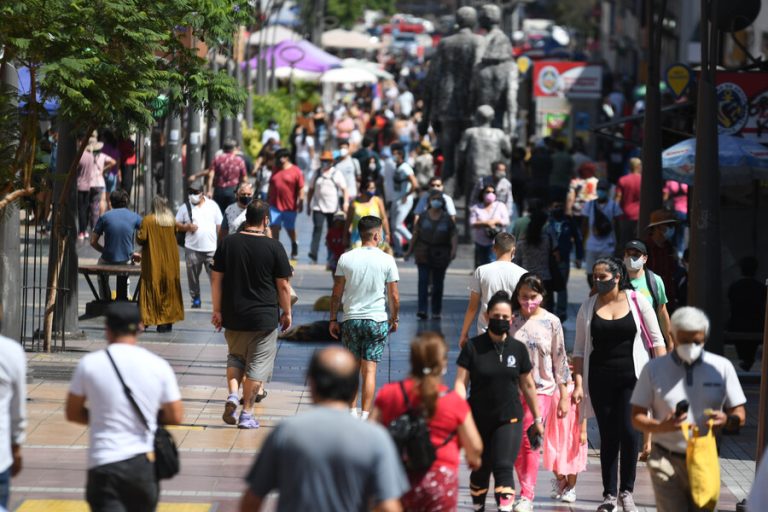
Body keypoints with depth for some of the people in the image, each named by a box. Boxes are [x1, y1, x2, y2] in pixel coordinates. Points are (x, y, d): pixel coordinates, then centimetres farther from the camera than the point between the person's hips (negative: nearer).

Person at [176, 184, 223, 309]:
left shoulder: (212, 206, 6)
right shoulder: (185, 207, 6)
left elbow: (219, 226, 8)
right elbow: (176, 225, 8)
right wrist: (187, 227, -12)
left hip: (211, 248, -1)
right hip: (192, 249, 1)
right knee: (193, 276, 6)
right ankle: (196, 299, 18)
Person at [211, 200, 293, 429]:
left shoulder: (227, 243, 0)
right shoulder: (274, 247, -9)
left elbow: (216, 278, 2)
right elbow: (283, 285, -5)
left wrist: (217, 310, 9)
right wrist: (286, 313, 7)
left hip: (232, 316, 3)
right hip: (264, 316, -3)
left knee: (235, 357, 22)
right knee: (257, 364, 6)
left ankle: (233, 394, -1)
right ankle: (246, 413, 7)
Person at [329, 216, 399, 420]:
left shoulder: (346, 259, -1)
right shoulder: (387, 260, -5)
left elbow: (337, 293, 1)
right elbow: (394, 296, -2)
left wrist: (333, 319, 10)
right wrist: (395, 319, 13)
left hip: (350, 319, 2)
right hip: (377, 319, -2)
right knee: (369, 370, 0)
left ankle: (352, 411, 12)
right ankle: (365, 415, -4)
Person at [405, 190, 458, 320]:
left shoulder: (447, 218, 3)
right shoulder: (423, 217, 5)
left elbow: (453, 235, -1)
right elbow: (416, 233, 9)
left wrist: (454, 249, -16)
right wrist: (410, 250, 8)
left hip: (440, 255, 0)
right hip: (424, 253, 0)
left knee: (438, 283, 6)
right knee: (423, 281, -11)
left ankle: (436, 311, 14)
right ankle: (422, 310, -17)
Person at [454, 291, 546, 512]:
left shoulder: (518, 349, 2)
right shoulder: (473, 347, -3)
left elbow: (528, 385, 11)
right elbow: (461, 382, -5)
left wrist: (538, 419, 16)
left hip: (509, 419, 0)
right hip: (479, 419, 0)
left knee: (504, 467, -13)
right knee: (480, 469, 11)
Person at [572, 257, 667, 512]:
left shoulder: (637, 301, 0)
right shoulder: (588, 307, 6)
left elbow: (656, 340, 4)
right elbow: (579, 349, 8)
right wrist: (578, 383, 1)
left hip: (632, 376, -2)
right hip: (600, 379, 2)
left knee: (628, 431, -11)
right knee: (608, 435, 4)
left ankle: (626, 490, 5)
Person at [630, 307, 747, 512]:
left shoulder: (722, 368, 6)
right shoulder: (654, 369, 4)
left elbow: (740, 416, 8)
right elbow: (637, 417, 3)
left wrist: (727, 420, -17)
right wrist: (661, 426, -19)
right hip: (666, 459, -1)